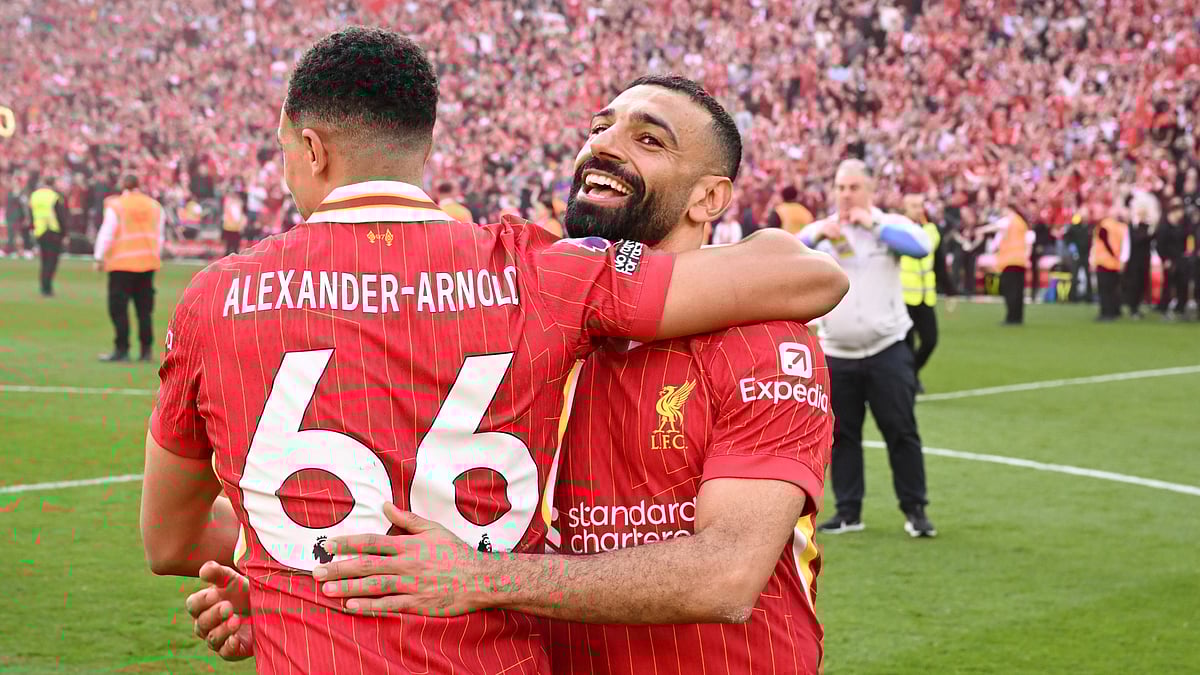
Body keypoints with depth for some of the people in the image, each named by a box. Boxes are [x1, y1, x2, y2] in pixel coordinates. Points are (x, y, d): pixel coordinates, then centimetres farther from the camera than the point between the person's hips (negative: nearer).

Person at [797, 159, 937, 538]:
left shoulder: (890, 225, 0)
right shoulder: (819, 231, 6)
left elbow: (921, 247, -20)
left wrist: (873, 224, -18)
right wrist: (816, 236, -22)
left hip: (887, 350, -2)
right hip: (837, 354, 3)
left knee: (901, 431, -1)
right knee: (841, 434, 6)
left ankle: (914, 510, 7)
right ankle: (848, 511, 15)